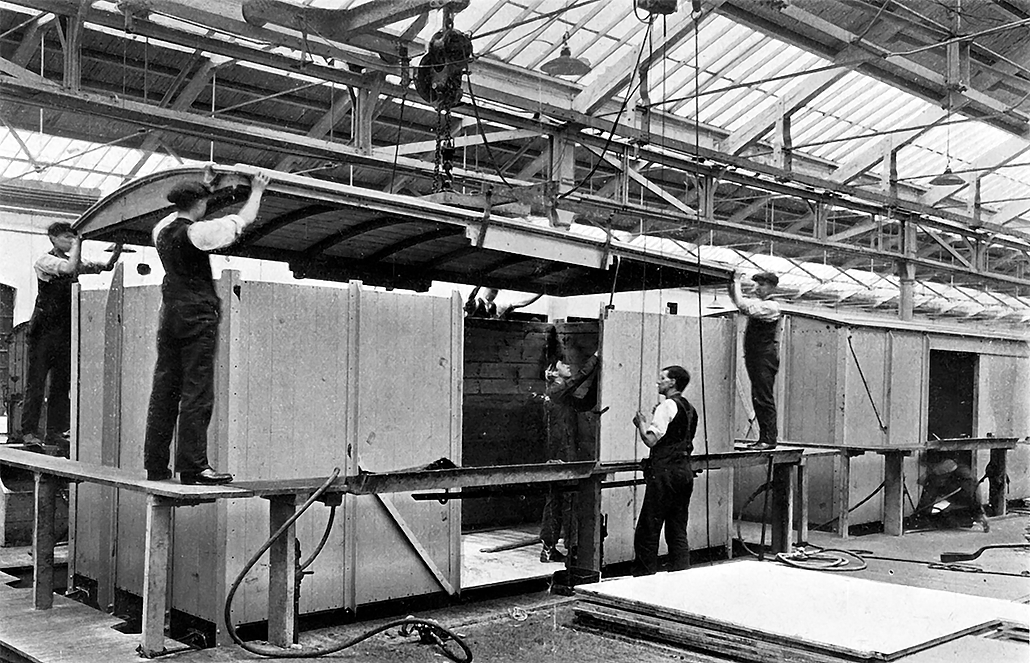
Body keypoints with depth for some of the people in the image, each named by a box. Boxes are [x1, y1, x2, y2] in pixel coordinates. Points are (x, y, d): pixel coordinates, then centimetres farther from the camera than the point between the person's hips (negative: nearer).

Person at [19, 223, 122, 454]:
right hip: (44, 329, -6)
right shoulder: (45, 261, -6)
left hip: (65, 331, 6)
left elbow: (106, 267, 8)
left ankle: (55, 431, 11)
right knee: (36, 381, -4)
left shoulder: (75, 262, 13)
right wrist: (77, 243, -15)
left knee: (62, 383, 6)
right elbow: (70, 268, -25)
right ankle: (29, 432, 0)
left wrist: (118, 247, -6)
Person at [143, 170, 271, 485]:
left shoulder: (162, 229, 11)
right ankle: (192, 467, -7)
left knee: (165, 388, 8)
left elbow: (178, 215, 34)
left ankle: (155, 465, 11)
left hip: (170, 314, 8)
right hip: (197, 316, -8)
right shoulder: (197, 232, -10)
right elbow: (242, 220, -4)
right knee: (197, 391, -6)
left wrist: (202, 184, 43)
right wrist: (257, 190, 12)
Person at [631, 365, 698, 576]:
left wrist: (641, 424, 1)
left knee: (648, 531, -4)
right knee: (678, 531, 12)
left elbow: (651, 439, -17)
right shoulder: (690, 408, 15)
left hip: (664, 472, -9)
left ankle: (644, 577, -2)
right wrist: (649, 423, 20)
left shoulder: (667, 406, -11)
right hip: (685, 471, 9)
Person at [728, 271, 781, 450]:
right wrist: (732, 283, 6)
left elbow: (742, 306, -23)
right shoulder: (757, 303, 15)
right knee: (758, 398, 10)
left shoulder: (771, 307, -12)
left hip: (765, 358, -9)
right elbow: (736, 299, 23)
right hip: (754, 357, 9)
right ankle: (764, 438, 14)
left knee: (764, 398, -8)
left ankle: (769, 439, -5)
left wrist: (737, 283, -13)